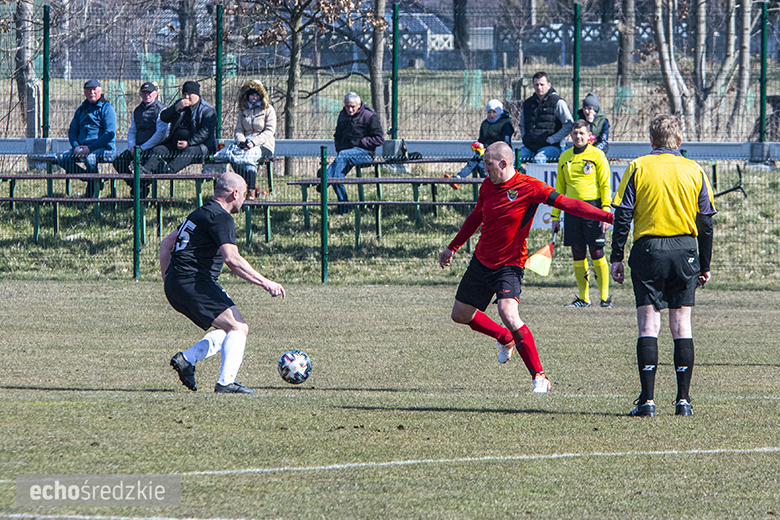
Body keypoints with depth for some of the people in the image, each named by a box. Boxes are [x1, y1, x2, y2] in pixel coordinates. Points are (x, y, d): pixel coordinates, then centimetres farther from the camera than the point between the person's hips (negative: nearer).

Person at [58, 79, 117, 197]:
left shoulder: (106, 108, -1)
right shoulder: (81, 110, 20)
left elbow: (110, 133, -11)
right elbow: (72, 131, 19)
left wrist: (90, 148, -18)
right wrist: (76, 146, -4)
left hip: (104, 148, -7)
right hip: (82, 147, 7)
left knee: (90, 159, -38)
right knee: (63, 159, -16)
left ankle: (91, 195, -25)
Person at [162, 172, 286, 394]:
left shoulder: (201, 213, 21)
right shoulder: (221, 218, -10)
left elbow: (167, 243, 28)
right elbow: (232, 259, -22)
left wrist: (168, 279, 27)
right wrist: (265, 282, -21)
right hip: (194, 282, -10)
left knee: (234, 328, 15)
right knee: (238, 328, -11)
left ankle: (187, 359, 5)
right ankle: (226, 382, -20)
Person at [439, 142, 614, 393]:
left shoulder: (529, 187, -17)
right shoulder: (488, 186, 3)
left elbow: (565, 203, -24)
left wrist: (607, 216, -33)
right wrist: (452, 248, 27)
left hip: (509, 266, -7)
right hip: (481, 261, 7)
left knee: (509, 315, -27)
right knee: (460, 314, 15)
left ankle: (539, 377, -19)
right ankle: (505, 339, 42)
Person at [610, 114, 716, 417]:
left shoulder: (639, 168, 0)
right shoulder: (695, 171, 5)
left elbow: (622, 215, -4)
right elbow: (706, 223, 7)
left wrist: (616, 258, 1)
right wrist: (705, 265, 14)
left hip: (648, 250, -2)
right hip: (684, 252, 2)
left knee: (648, 325, -2)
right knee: (681, 325, 6)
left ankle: (647, 399, -8)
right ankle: (683, 399, 4)